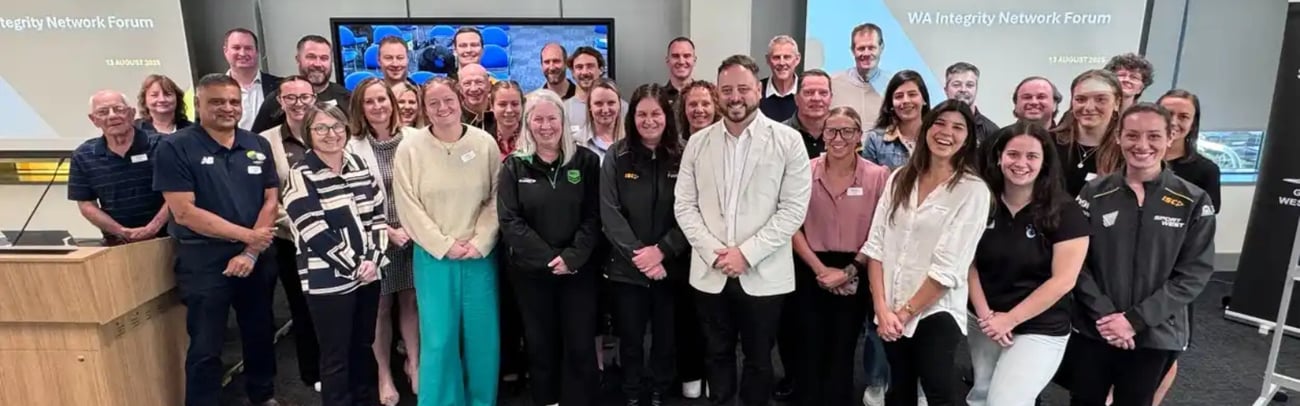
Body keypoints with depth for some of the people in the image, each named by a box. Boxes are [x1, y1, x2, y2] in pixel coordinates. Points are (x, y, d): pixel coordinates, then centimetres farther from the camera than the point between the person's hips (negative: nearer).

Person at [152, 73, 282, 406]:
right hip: (204, 260, -4)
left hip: (258, 257, 4)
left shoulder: (258, 145, 5)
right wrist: (247, 235, -15)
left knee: (260, 334, 18)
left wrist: (251, 252, -9)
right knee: (205, 348, 5)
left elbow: (271, 201, 2)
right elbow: (184, 213, -14)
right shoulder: (175, 148, -7)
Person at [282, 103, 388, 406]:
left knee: (364, 346, 18)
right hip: (328, 280, -5)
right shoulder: (300, 177, -9)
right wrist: (354, 266, -11)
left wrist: (373, 259, -5)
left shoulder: (360, 165, 8)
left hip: (368, 273, 5)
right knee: (336, 356, 6)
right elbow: (316, 235, -15)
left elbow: (378, 215, 7)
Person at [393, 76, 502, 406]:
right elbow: (408, 207, -5)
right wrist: (445, 245, -9)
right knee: (439, 338, 3)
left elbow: (496, 199, 0)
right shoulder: (410, 147, -4)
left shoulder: (485, 143, -2)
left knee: (483, 335, 8)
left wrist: (479, 243, -9)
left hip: (480, 255, 1)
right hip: (433, 256, -1)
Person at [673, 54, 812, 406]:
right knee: (717, 355, 17)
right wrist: (713, 251, -10)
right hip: (710, 273, 3)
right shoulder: (698, 143, 4)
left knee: (758, 359, 14)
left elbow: (793, 209, -9)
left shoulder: (788, 140, -5)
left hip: (764, 275, -2)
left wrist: (747, 252, -15)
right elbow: (684, 205, 2)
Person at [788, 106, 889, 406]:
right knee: (810, 350, 8)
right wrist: (820, 268, -8)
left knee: (842, 352, 12)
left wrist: (850, 271, -8)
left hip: (855, 276, 0)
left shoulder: (878, 176, -5)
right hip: (811, 272, 0)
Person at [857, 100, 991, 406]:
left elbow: (948, 267, -14)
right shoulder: (899, 179, 4)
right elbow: (876, 244, -1)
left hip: (935, 311, -4)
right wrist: (882, 308, -9)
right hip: (890, 313, 5)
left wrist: (906, 312, -10)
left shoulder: (973, 190, -10)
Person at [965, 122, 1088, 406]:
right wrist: (984, 314, -10)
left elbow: (1062, 281, -13)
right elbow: (969, 264, 1)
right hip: (983, 324, 4)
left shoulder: (1065, 212, -11)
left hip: (1039, 331, -4)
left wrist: (1009, 320, -14)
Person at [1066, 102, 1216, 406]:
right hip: (1092, 330, 0)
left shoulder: (1194, 201, -3)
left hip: (1156, 335, 0)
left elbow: (1194, 273, -7)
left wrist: (1136, 319, -14)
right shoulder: (1094, 194, -2)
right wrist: (1104, 315, -15)